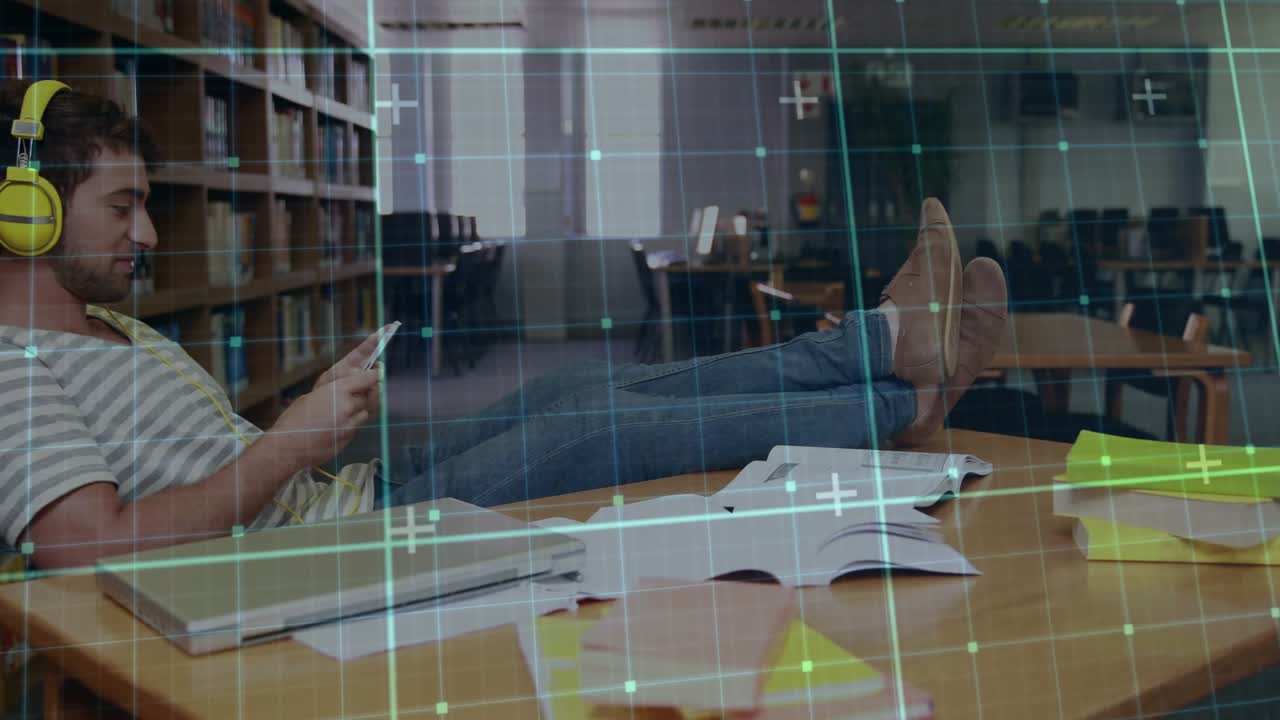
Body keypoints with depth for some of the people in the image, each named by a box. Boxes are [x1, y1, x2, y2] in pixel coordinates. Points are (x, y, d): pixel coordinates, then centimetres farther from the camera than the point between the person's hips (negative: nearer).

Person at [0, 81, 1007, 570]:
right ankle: (904, 403, -3)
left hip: (343, 496, 9)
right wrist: (297, 439, -21)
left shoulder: (111, 327, 19)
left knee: (579, 389, -4)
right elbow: (93, 545, -27)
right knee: (595, 425, -18)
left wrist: (319, 413, 4)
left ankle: (891, 336, 0)